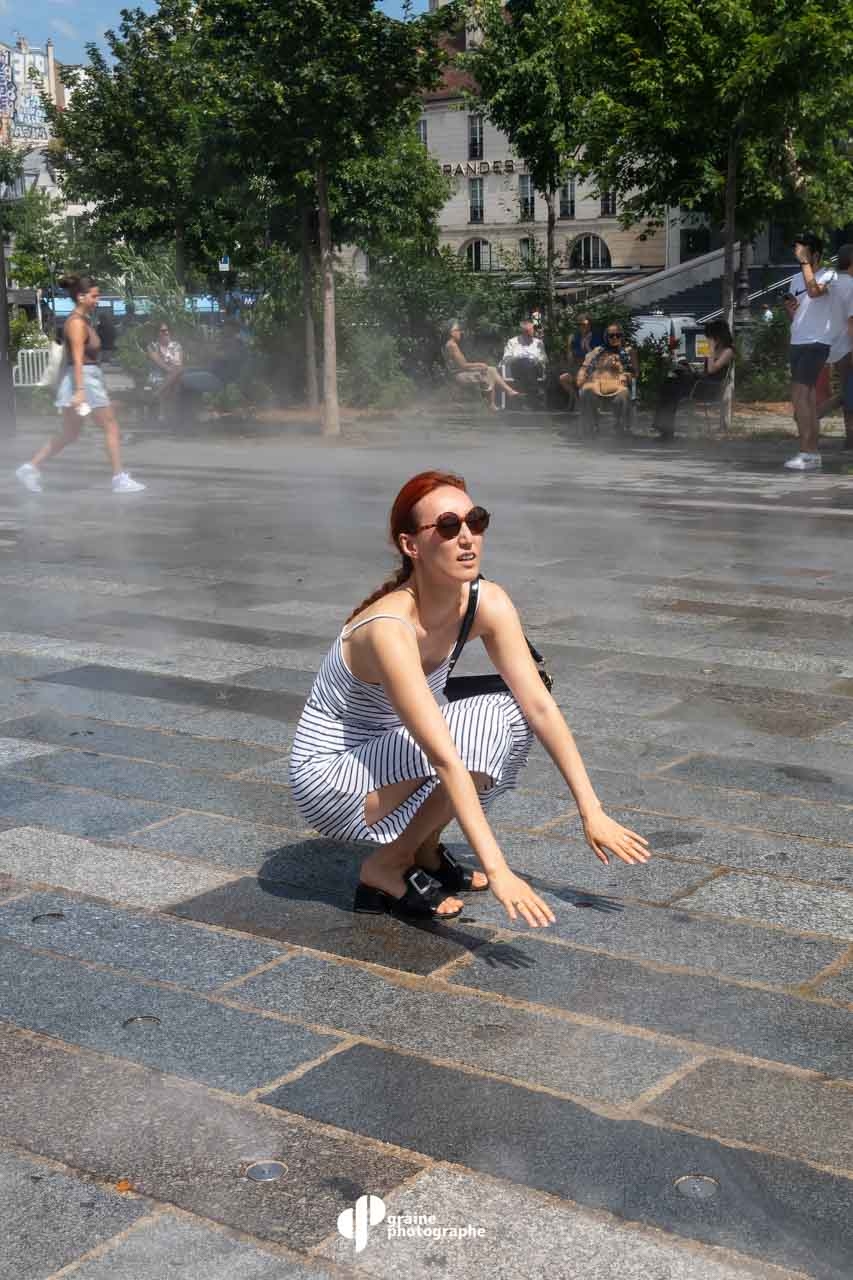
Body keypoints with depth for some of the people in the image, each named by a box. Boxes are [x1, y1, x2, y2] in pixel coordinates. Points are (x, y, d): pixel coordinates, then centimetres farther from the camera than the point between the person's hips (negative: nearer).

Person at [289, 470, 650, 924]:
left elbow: (539, 706, -10)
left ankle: (424, 851, 4)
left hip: (392, 750, 7)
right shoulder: (389, 627, -32)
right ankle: (384, 869, -7)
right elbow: (443, 757, -38)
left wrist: (592, 812, -14)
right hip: (329, 775, -7)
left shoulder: (487, 603, -11)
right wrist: (496, 870, -41)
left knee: (514, 714, -10)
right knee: (478, 736, -26)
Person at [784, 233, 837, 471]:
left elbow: (814, 291, -28)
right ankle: (812, 453, 8)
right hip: (797, 343, 8)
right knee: (808, 398, 7)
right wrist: (789, 308, 3)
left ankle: (807, 453, -17)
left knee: (799, 396, -17)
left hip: (816, 343, -8)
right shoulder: (796, 280, 17)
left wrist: (805, 261, -21)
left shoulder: (828, 275, -5)